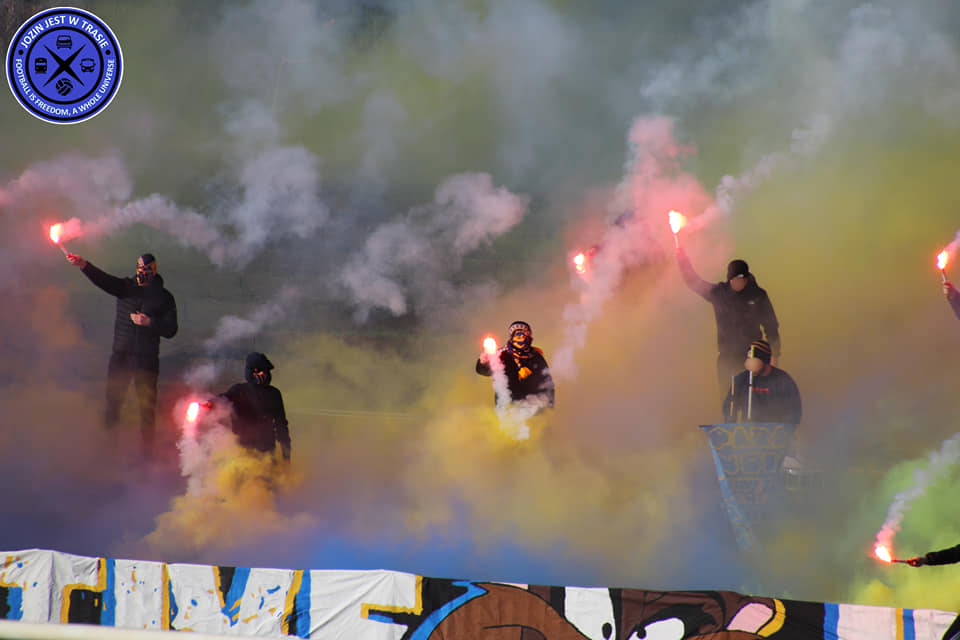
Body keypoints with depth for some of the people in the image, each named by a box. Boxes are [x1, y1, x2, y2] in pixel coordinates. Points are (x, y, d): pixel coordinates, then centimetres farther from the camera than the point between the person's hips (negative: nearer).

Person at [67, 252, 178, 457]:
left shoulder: (164, 297, 0)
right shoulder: (126, 287, 4)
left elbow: (170, 330, -3)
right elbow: (106, 281, -15)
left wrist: (149, 322, -19)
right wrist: (84, 266, -31)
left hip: (146, 359, -2)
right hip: (120, 355, 2)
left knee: (147, 405, 2)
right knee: (113, 397, 8)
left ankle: (147, 447, 13)